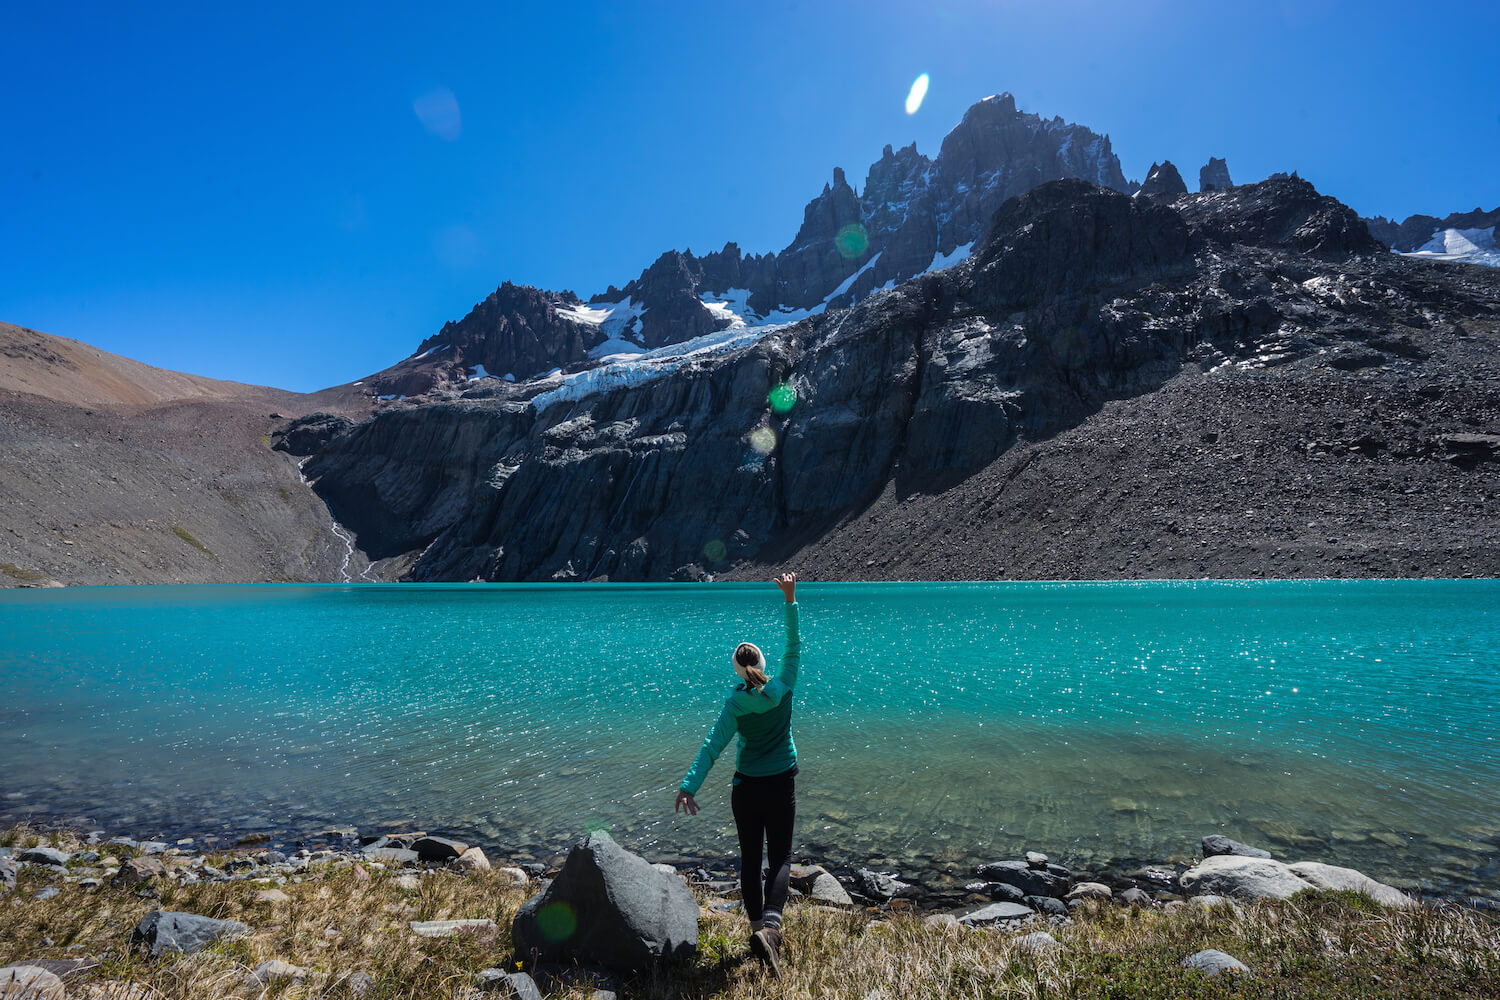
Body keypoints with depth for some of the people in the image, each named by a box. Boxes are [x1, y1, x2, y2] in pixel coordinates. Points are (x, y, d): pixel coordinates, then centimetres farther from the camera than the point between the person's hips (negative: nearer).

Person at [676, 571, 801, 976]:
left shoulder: (735, 704, -10)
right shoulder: (783, 688, -10)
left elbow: (712, 747, -16)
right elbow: (794, 646, -4)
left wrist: (689, 786, -18)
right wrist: (790, 600, -2)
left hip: (746, 788, 1)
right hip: (782, 786, 0)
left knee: (750, 860, 15)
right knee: (780, 858, 4)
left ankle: (757, 924, 22)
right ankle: (770, 925, -18)